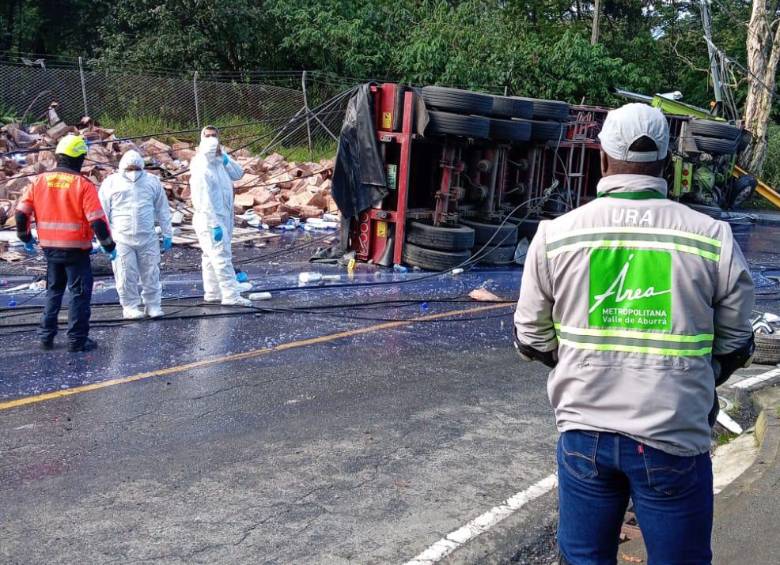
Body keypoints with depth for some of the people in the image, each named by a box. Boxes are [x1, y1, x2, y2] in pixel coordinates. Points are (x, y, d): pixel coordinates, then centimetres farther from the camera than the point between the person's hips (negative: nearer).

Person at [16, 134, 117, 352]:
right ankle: (77, 340, 7)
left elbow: (22, 212, 4)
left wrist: (26, 237, 20)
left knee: (53, 290, 21)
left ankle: (46, 336, 22)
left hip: (50, 248, 5)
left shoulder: (40, 181, 1)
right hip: (76, 249, -5)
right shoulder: (83, 185, -13)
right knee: (80, 293, 5)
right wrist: (109, 245, -4)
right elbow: (97, 220, -16)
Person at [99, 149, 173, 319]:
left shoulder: (152, 181, 9)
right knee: (126, 275, -1)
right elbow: (102, 213, 4)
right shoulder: (111, 183, 3)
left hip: (148, 237, 2)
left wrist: (167, 234, 12)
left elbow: (162, 210, 14)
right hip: (121, 239, -2)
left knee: (151, 274, 4)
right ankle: (130, 307, 10)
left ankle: (153, 305, 14)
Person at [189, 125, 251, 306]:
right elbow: (203, 201, -23)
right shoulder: (201, 169, -18)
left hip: (222, 217, 9)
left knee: (211, 257, 14)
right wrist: (215, 225, -26)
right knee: (222, 256, -11)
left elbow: (238, 174, 6)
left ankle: (212, 293, 21)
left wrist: (223, 156, -5)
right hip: (210, 220, -9)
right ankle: (230, 295, -11)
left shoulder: (219, 163, 11)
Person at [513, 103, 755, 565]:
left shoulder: (555, 235, -5)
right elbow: (735, 346, 4)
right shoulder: (713, 238, -6)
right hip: (674, 440, -1)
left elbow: (531, 340, 3)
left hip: (584, 432, 1)